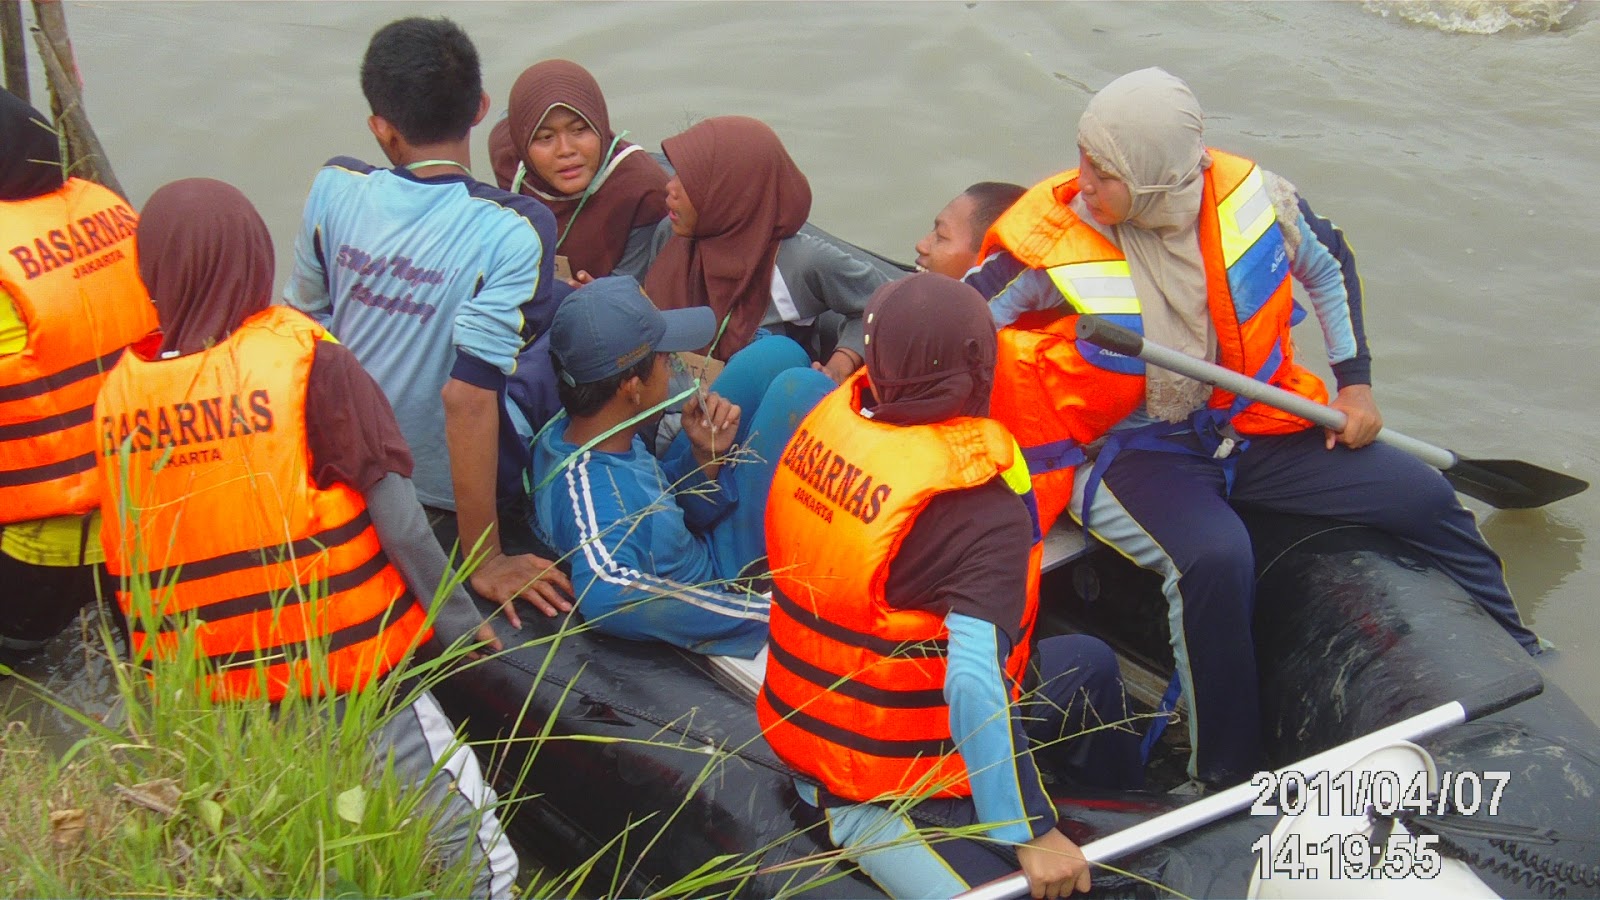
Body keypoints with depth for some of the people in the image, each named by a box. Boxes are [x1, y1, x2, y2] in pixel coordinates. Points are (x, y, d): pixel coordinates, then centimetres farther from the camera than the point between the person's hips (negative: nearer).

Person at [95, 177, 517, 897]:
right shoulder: (307, 361, -13)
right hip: (349, 677, -5)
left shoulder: (116, 391, 0)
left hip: (202, 706, 5)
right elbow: (396, 518, -14)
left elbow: (120, 561, 8)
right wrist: (459, 622, -2)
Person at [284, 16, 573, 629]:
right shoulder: (512, 231, -24)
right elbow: (469, 395, -28)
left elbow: (301, 320, 5)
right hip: (445, 503, -5)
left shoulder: (334, 188, -10)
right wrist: (484, 560, -21)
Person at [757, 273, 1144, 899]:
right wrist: (1033, 835, -27)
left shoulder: (828, 419, -8)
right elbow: (974, 685, -34)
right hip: (900, 773, -8)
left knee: (1087, 664, 23)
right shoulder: (981, 513, -28)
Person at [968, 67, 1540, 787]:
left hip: (1251, 430, 5)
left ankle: (1519, 656, 29)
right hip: (1127, 452, -4)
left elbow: (1327, 266, 10)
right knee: (1216, 558, -35)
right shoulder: (1049, 240, -20)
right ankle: (1226, 781, -17)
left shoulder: (1250, 196, -11)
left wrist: (1356, 382, 8)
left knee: (1424, 498, 1)